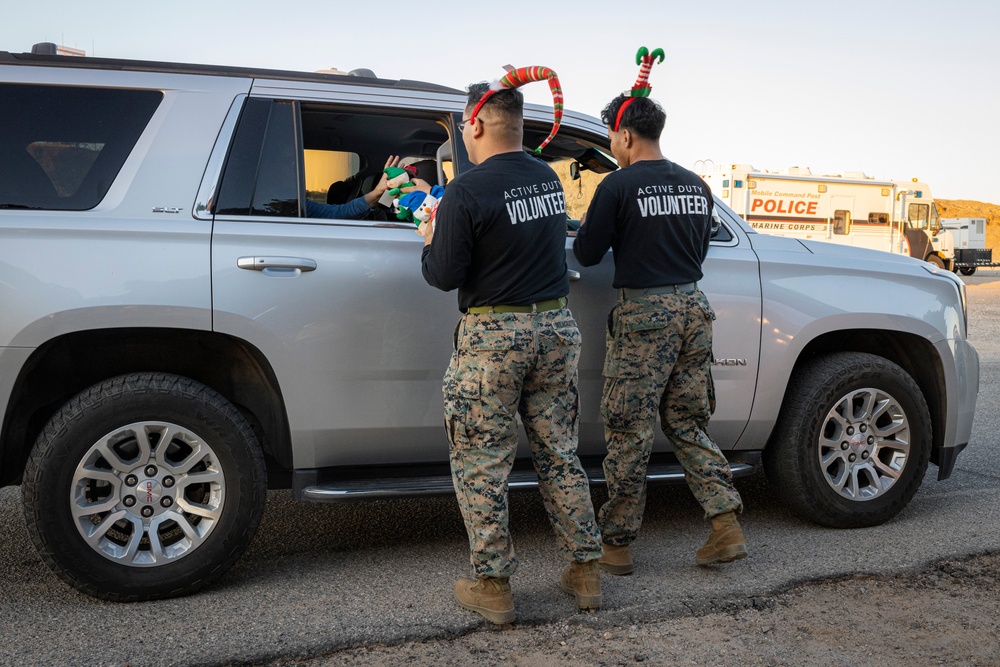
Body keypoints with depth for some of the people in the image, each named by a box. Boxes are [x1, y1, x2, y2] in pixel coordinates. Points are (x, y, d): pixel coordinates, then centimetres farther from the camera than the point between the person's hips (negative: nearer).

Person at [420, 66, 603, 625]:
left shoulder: (467, 191, -15)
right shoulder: (550, 179, 7)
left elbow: (444, 276, -13)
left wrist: (431, 240, 8)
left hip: (494, 337, -6)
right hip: (557, 327, 7)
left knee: (481, 467, 6)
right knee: (561, 456, 16)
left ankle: (493, 587, 13)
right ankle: (586, 572, 23)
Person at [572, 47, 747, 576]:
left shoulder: (619, 185, -9)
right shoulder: (696, 185, 10)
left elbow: (587, 254, -4)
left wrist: (587, 230, 16)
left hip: (643, 314, -6)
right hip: (693, 309, 6)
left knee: (628, 433, 3)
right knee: (688, 424, 16)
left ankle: (616, 545, 12)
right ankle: (726, 527, 9)